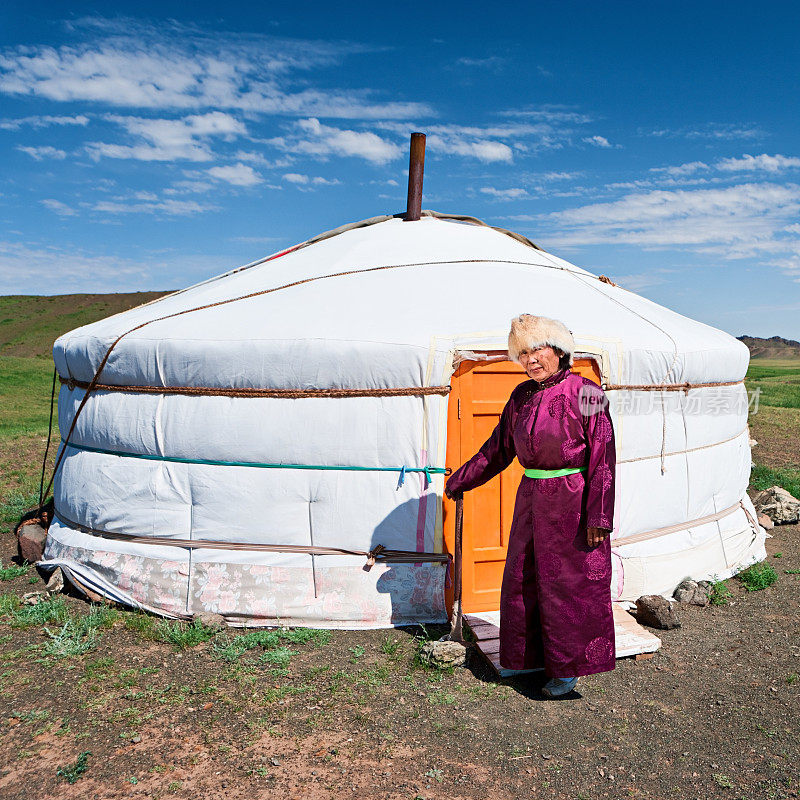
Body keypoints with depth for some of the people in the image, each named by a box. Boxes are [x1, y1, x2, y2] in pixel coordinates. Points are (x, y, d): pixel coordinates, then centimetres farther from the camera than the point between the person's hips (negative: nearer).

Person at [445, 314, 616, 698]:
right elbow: (498, 447, 17)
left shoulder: (585, 394, -12)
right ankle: (528, 656, 33)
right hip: (531, 499, 6)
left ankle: (568, 669, 22)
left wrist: (598, 517, -15)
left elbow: (602, 458, -12)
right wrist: (461, 479, 23)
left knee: (569, 580, 4)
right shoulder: (522, 396, 5)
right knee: (523, 577, 13)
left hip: (572, 501, -6)